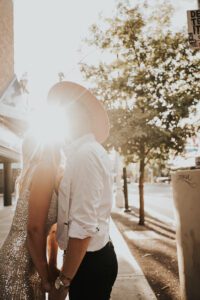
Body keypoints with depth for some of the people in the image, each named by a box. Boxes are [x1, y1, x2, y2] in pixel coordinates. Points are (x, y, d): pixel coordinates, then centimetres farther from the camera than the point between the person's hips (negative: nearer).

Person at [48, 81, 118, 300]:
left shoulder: (84, 154, -19)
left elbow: (83, 227, -24)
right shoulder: (91, 151, 11)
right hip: (95, 255, 9)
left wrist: (62, 282, -18)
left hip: (89, 261, -9)